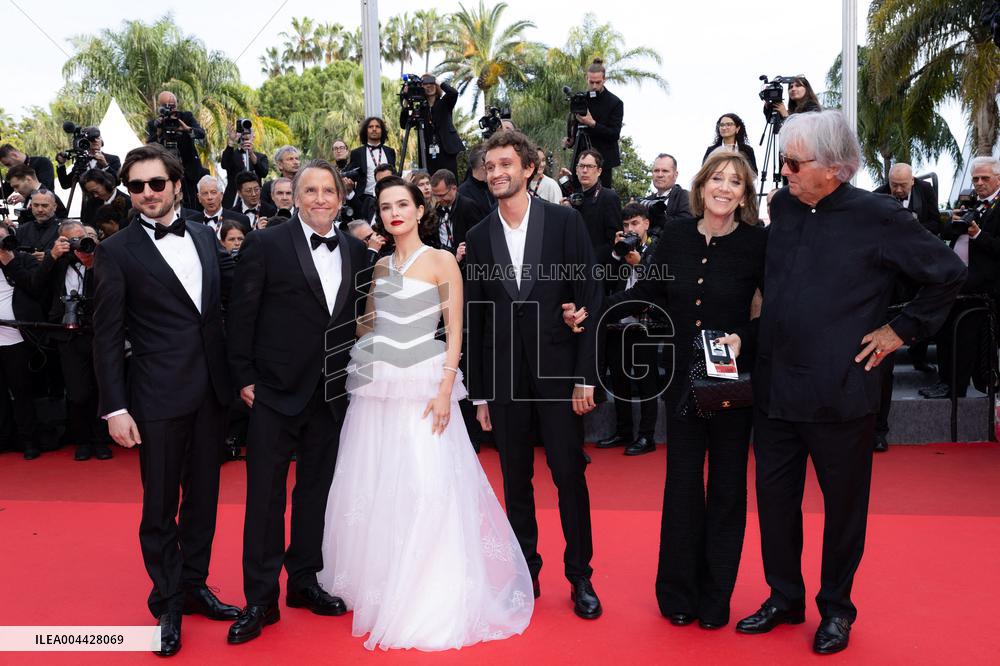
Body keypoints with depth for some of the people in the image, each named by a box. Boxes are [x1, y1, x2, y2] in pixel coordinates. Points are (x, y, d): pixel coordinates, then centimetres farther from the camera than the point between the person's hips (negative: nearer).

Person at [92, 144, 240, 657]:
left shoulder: (204, 236, 7)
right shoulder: (116, 251, -6)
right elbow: (107, 336, -7)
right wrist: (114, 408, -11)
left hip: (211, 391, 5)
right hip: (159, 398, -4)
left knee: (203, 497, 16)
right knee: (160, 506, 8)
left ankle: (194, 585, 34)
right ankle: (167, 605, 26)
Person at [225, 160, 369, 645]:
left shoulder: (356, 251, 7)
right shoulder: (265, 244, -6)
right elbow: (241, 314, -5)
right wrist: (244, 377, -8)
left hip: (332, 393, 4)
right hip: (276, 390, -4)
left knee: (317, 490, 14)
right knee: (265, 492, 3)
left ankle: (304, 580, 30)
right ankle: (260, 599, 15)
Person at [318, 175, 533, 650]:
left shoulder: (441, 261, -2)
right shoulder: (379, 266, 14)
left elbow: (455, 333, -6)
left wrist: (445, 390, -15)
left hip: (422, 386, -5)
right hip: (376, 386, 5)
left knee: (426, 488, -8)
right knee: (371, 485, 7)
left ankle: (429, 599, 7)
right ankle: (377, 584, 25)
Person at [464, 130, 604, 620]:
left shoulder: (565, 221, -1)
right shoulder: (478, 237, 6)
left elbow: (589, 299, -3)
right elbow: (475, 319, 8)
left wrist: (586, 374, -9)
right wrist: (479, 392, 7)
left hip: (558, 369, -2)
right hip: (503, 376, 3)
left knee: (570, 474, 3)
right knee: (515, 479, 10)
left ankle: (580, 577, 18)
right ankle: (526, 572, 25)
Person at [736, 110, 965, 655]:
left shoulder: (876, 217, -11)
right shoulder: (782, 205, 4)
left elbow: (947, 273, -2)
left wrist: (902, 329, -3)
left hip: (839, 392, -5)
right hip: (774, 386, 5)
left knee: (843, 505, 12)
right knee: (774, 497, 13)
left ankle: (836, 609, 31)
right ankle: (784, 599, 32)